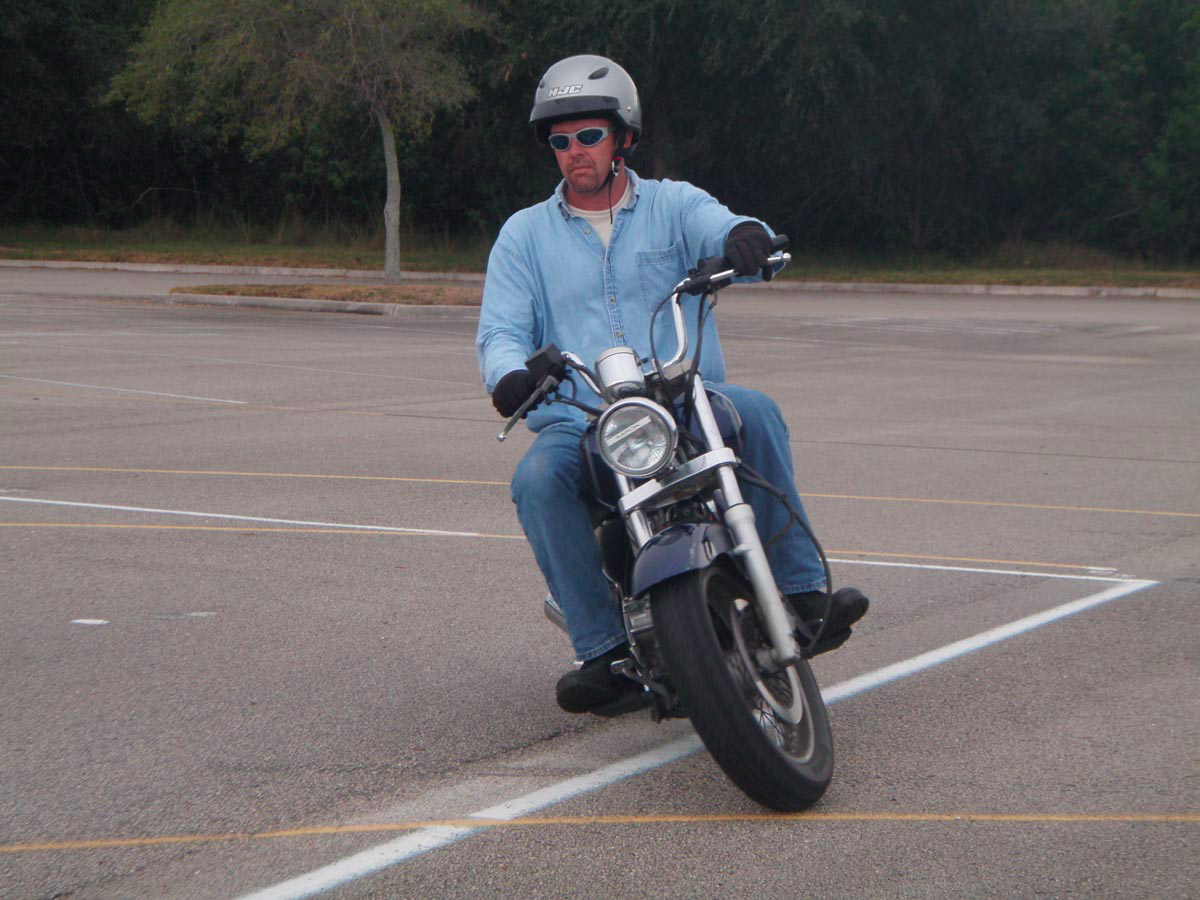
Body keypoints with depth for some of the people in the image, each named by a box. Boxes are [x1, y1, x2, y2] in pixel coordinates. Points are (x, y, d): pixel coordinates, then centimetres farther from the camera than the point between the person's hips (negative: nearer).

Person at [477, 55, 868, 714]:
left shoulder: (674, 205, 10)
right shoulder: (525, 234, 14)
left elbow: (723, 232, -11)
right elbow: (500, 330, 4)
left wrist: (747, 238, -39)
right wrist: (510, 375, -22)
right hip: (576, 421, 1)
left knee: (753, 411, -32)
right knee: (538, 479, -32)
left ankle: (801, 592, -28)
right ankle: (604, 651, -25)